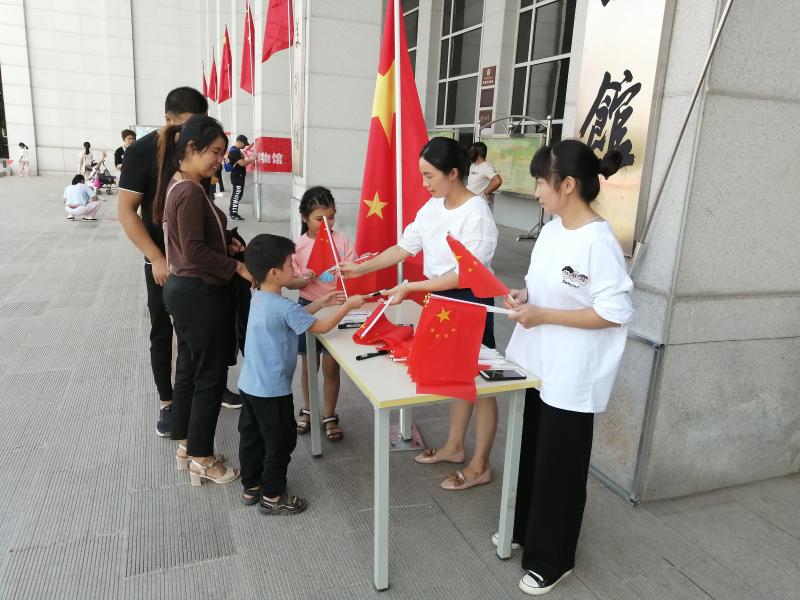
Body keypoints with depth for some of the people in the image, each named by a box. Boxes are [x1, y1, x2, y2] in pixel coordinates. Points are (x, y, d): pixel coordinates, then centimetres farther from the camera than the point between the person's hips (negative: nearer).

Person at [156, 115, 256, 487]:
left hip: (184, 289, 10)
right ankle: (201, 458, 16)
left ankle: (186, 445, 32)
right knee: (210, 376, 2)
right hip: (199, 294, -10)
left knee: (189, 369, 18)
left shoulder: (178, 186, 11)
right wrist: (238, 267, -19)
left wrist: (225, 244, 6)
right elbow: (195, 252, -23)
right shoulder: (190, 192, -20)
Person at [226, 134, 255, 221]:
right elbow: (242, 163, -22)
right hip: (237, 176, -11)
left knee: (237, 194, 15)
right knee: (236, 195, -9)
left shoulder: (237, 150, 16)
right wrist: (251, 159, -12)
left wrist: (249, 159, 7)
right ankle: (234, 214, -6)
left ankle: (232, 211, 23)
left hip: (239, 176, 11)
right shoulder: (234, 151, -16)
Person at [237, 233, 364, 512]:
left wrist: (321, 302, 14)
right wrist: (348, 305, -7)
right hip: (272, 390, -9)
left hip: (249, 384, 9)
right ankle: (272, 497, 22)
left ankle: (250, 487, 37)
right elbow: (321, 327, -16)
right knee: (280, 442, 8)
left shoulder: (259, 298, 4)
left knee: (251, 437, 20)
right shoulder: (283, 306, -24)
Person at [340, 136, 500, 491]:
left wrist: (410, 287, -25)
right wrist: (362, 268, -1)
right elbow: (405, 246, 7)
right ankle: (454, 446, 38)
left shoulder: (476, 215, -22)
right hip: (442, 300, 8)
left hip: (470, 303, -8)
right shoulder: (432, 208, 3)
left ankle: (480, 466, 19)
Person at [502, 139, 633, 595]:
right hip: (536, 363, 8)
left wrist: (543, 315, -22)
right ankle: (523, 531, 44)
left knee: (559, 467, 8)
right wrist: (524, 295, -4)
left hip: (570, 377, -8)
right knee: (530, 453, 22)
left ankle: (552, 559, 29)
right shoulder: (551, 230, 4)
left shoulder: (598, 241, -21)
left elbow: (615, 312, -23)